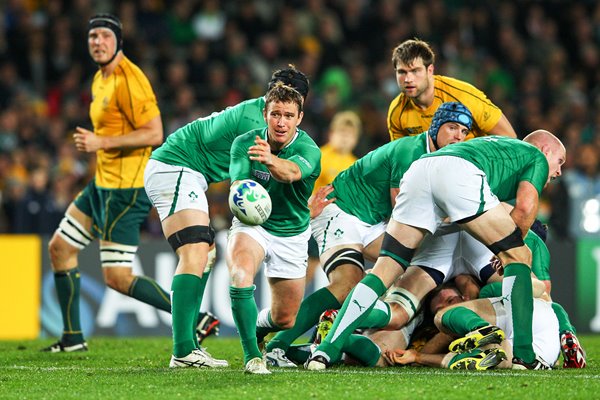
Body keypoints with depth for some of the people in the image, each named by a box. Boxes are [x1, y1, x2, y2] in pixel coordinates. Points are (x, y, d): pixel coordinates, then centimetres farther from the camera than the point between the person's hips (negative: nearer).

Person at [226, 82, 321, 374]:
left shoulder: (308, 150, -23)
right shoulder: (244, 144, -16)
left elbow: (291, 172, -46)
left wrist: (271, 161, -70)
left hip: (292, 234, 1)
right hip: (252, 225, -1)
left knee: (284, 319, 8)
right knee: (240, 274, -35)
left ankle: (257, 327, 44)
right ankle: (252, 356, -29)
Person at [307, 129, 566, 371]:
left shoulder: (494, 144, 47)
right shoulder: (538, 158, 26)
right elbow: (525, 206, 6)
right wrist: (512, 244, 20)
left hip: (418, 170, 6)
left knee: (386, 270, 8)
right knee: (518, 255, 6)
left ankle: (327, 349, -3)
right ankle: (522, 355, -4)